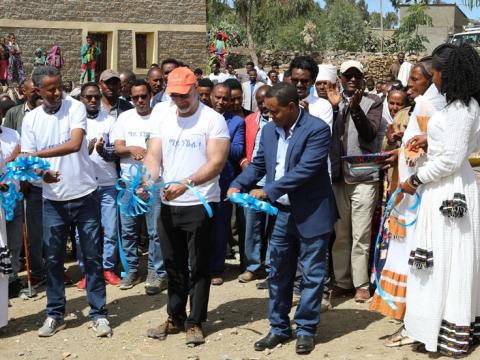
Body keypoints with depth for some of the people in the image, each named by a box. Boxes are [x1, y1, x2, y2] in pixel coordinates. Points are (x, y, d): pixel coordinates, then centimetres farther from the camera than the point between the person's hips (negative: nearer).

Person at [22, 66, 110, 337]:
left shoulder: (76, 108, -7)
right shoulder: (31, 119, 1)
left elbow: (75, 144, -22)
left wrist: (37, 153, -23)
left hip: (84, 195, -3)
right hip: (53, 200, 3)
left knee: (93, 256, 4)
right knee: (53, 258, 9)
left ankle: (99, 314, 13)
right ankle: (55, 314, 22)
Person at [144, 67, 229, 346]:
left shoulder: (213, 120, -8)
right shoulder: (162, 117, 8)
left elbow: (216, 162, -17)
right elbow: (154, 155, 3)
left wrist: (186, 183, -28)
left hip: (200, 204, -5)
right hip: (168, 204, 5)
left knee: (198, 267, 4)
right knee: (174, 266, 15)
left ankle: (196, 323, 15)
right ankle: (175, 318, 28)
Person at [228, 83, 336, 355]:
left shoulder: (317, 129, -16)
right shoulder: (269, 130, 6)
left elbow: (305, 170, -24)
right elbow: (258, 164, 14)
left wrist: (267, 191, -24)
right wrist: (238, 185, -4)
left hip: (311, 214, -6)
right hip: (280, 213, 6)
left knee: (311, 274, 5)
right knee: (278, 274, 12)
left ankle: (306, 330, 17)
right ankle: (279, 328, 25)